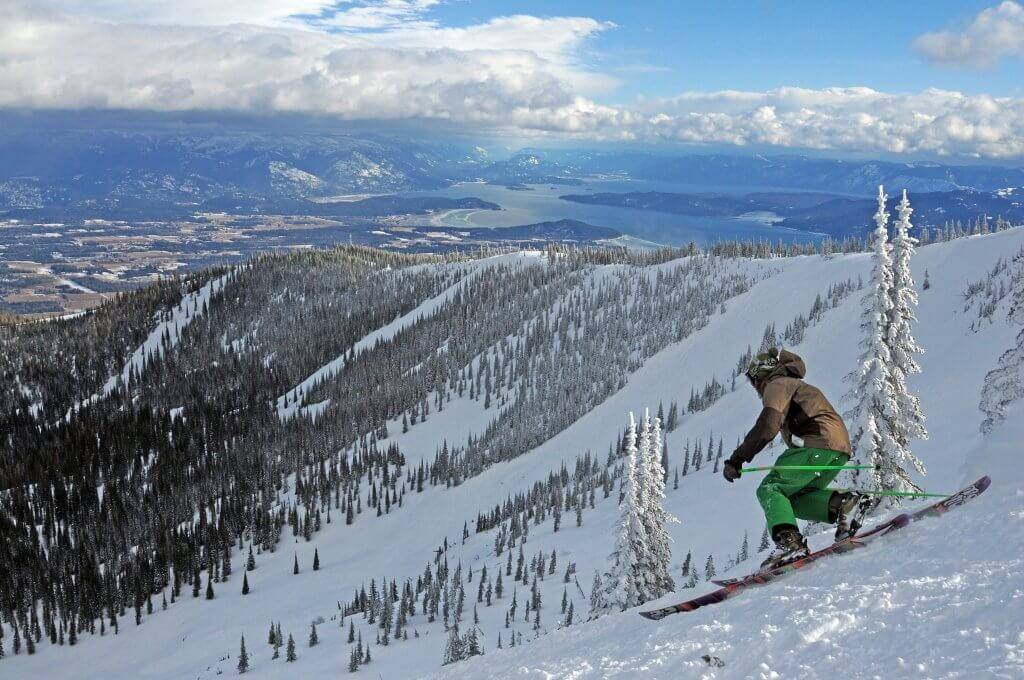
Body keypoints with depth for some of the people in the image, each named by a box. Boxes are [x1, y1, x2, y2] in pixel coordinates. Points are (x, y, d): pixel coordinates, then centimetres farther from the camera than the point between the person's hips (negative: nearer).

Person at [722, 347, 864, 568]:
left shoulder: (777, 385, 5)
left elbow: (767, 426, -11)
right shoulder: (801, 387, 35)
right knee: (795, 497, 13)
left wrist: (736, 459, -13)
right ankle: (840, 503, -8)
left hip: (816, 443, -9)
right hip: (841, 448, 9)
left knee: (769, 489, -8)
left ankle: (789, 541, -30)